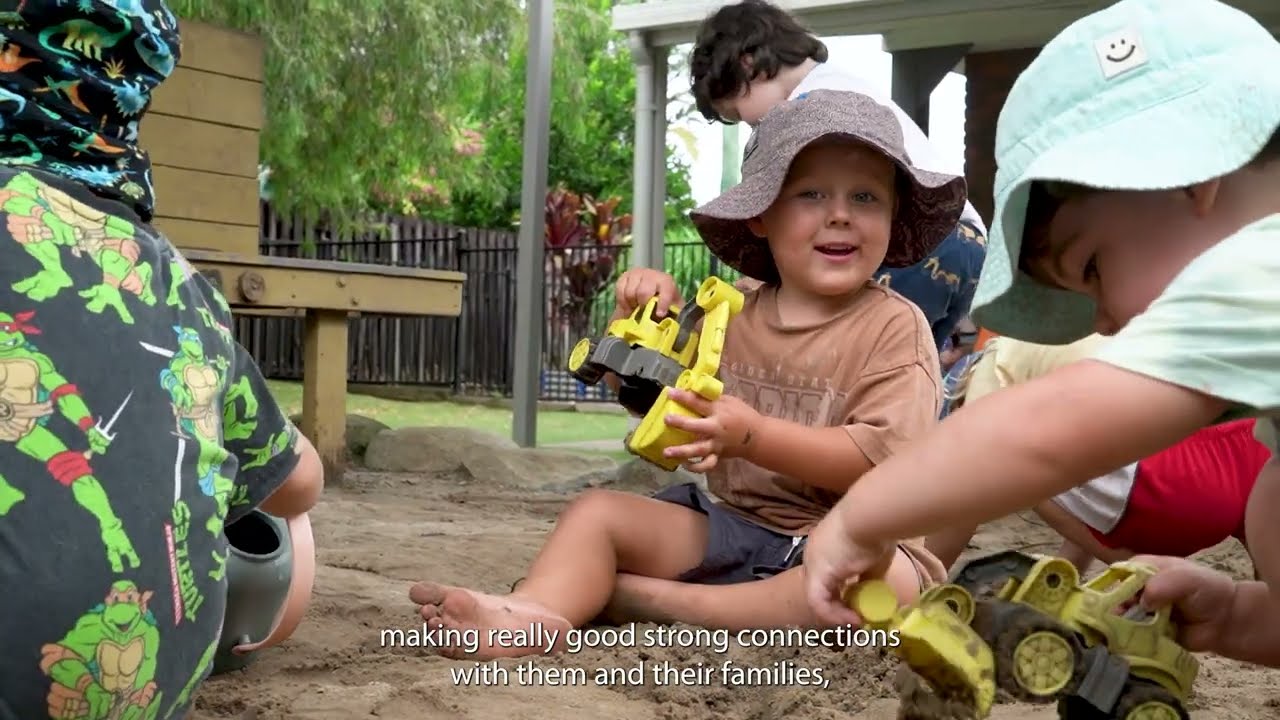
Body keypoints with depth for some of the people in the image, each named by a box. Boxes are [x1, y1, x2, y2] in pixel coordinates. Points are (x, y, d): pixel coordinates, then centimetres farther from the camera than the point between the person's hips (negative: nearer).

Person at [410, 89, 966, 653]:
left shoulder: (895, 327, -6)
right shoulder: (729, 316, 11)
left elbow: (880, 457, -18)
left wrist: (752, 434, -27)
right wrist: (639, 312, 4)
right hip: (729, 527, 5)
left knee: (891, 579, -38)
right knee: (597, 510, -8)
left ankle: (645, 598, -33)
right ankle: (536, 611, -42)